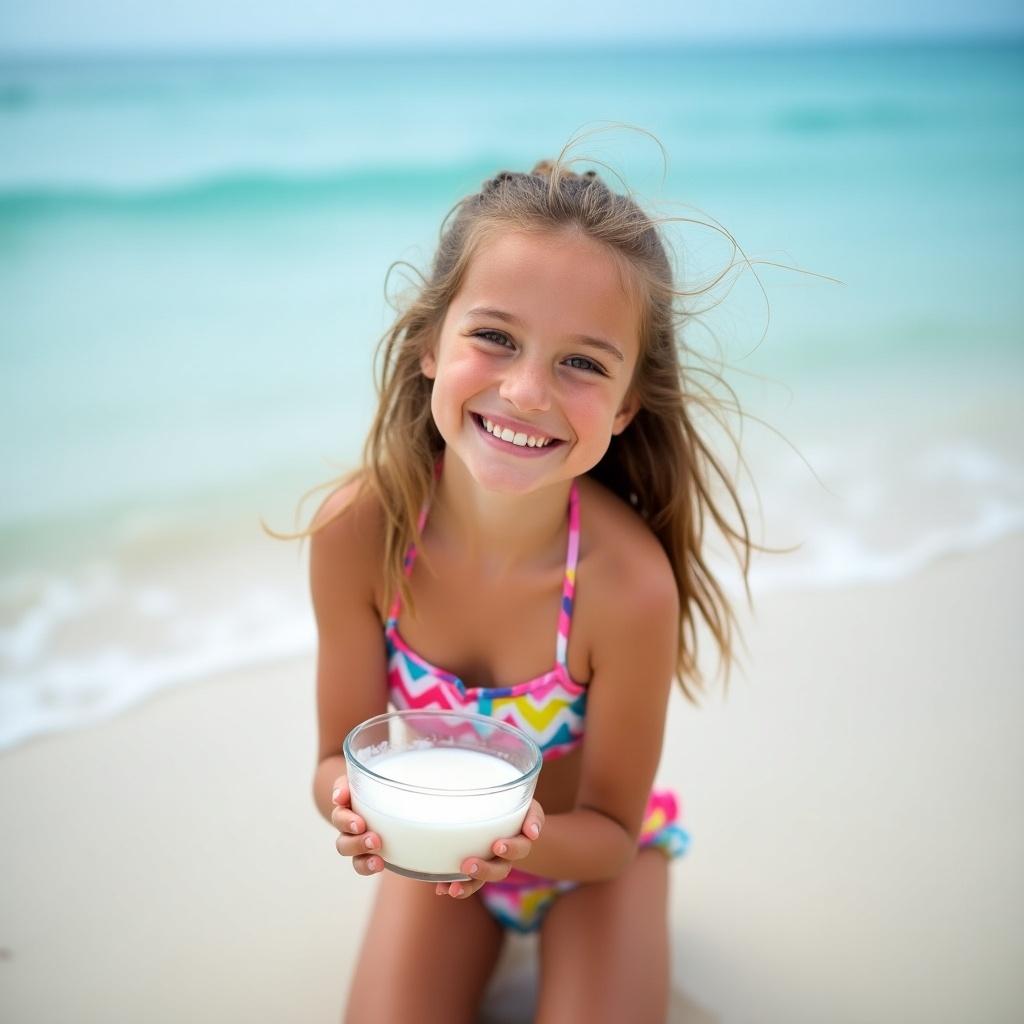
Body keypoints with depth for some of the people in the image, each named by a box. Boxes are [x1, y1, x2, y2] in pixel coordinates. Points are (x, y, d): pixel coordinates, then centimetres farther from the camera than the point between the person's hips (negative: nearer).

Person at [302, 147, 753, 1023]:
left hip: (583, 852, -1)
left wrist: (522, 839, -43)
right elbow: (339, 754, -16)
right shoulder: (358, 529, -28)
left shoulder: (628, 584, -35)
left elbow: (610, 832, -21)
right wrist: (355, 806, -40)